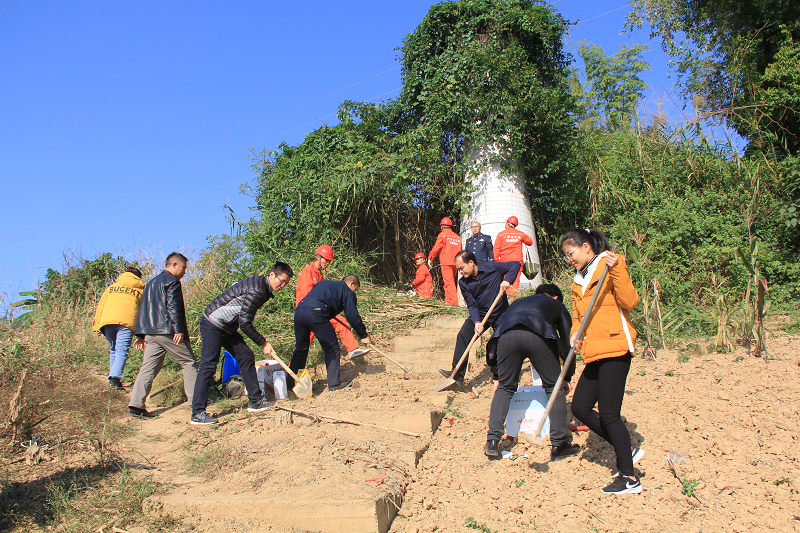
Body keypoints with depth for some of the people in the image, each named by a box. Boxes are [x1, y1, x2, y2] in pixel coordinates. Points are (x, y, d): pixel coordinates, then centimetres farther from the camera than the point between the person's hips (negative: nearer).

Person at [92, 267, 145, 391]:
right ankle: (115, 378, -23)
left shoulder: (111, 287, 25)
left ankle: (112, 378, 15)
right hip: (126, 321, -3)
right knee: (122, 351, -6)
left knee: (114, 350, 18)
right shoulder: (140, 290, 18)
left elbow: (100, 306, 20)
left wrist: (97, 325, 18)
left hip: (107, 321, 3)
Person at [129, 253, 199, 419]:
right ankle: (195, 400, 3)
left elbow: (143, 309, 24)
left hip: (150, 333, 8)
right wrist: (178, 329, -19)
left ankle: (135, 405, -3)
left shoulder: (151, 282, 24)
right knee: (188, 363, 2)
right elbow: (173, 307, -16)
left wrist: (141, 334, 24)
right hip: (168, 331, -8)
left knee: (148, 368, 4)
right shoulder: (172, 281, -5)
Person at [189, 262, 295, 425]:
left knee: (246, 356, 7)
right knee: (208, 366, -10)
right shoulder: (256, 290, -23)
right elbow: (244, 323, -22)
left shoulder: (260, 285, 8)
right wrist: (263, 343, -13)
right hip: (213, 325, -10)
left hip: (227, 327, 10)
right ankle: (197, 414, -7)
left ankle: (255, 401, 12)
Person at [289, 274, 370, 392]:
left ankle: (290, 383, 22)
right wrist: (363, 335, 13)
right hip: (316, 313, -7)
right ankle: (334, 383, 9)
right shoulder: (347, 291, 14)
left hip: (299, 310, 7)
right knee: (332, 349, 7)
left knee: (300, 348, 19)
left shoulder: (322, 283, 35)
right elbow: (353, 315, 7)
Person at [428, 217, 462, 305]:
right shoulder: (457, 237, 14)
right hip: (455, 263, 6)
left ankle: (454, 302, -17)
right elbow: (459, 251, 19)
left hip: (446, 262, -6)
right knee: (451, 282, 16)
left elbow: (436, 248, -1)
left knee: (449, 282, -10)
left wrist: (430, 258, 10)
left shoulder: (442, 235, -2)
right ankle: (448, 300, 18)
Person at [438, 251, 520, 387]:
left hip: (500, 313, -2)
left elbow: (515, 265, -8)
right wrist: (476, 322, -26)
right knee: (463, 336, -15)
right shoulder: (463, 283, -6)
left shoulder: (492, 267, -14)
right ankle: (458, 374, -15)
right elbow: (472, 305, -9)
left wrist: (507, 280, -25)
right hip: (479, 314, 2)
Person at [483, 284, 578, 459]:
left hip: (507, 336, 3)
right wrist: (567, 377, 37)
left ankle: (492, 442, 13)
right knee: (554, 388, 16)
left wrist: (497, 376, 40)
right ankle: (559, 444, 15)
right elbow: (567, 342, 27)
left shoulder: (518, 302, 42)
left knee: (504, 388, 20)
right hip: (539, 336, -2)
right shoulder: (557, 305, 35)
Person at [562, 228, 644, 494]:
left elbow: (629, 301, -15)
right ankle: (626, 450, 22)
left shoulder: (610, 264, -4)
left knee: (608, 414, -7)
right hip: (594, 353, 9)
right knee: (580, 408, 7)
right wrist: (575, 334, 1)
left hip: (614, 348, -9)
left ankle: (629, 478, 5)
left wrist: (616, 269, -25)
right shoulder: (579, 280, 19)